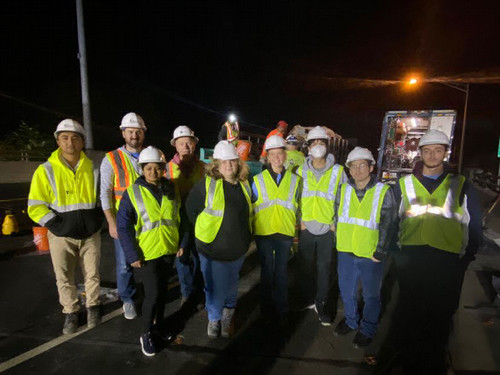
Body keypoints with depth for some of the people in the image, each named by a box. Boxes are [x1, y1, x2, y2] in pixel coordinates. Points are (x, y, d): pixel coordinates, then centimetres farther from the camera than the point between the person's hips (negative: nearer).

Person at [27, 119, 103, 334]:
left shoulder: (92, 169, 2)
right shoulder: (46, 171, -5)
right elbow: (35, 207, -4)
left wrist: (97, 220, 4)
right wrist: (56, 225, -12)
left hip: (90, 234, 1)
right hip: (61, 236, -1)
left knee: (92, 274, 10)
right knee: (64, 278, 8)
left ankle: (92, 307, 30)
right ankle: (70, 313, 27)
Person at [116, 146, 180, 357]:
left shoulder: (172, 191, 1)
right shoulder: (132, 193, -11)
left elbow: (179, 219, 9)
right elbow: (123, 226, -11)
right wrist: (132, 255, -15)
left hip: (168, 251, 4)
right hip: (146, 254, -4)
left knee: (163, 290, 17)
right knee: (153, 294, -3)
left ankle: (158, 324, 40)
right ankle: (146, 333, 20)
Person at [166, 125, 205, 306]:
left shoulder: (203, 167, -1)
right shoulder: (168, 168, -4)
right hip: (178, 222, 0)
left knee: (199, 256, 14)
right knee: (182, 256, 9)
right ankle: (187, 293, 30)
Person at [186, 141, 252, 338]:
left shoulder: (244, 184, 1)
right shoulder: (207, 184, -14)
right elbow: (191, 208, -3)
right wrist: (204, 229, -2)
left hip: (238, 248, 4)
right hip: (212, 248, -4)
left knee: (231, 285, 20)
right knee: (215, 287, 8)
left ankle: (228, 311, 48)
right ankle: (214, 318, 36)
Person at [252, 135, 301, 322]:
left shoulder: (294, 179, 3)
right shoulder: (258, 180, -1)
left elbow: (296, 206, 9)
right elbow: (251, 207, 2)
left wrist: (296, 230, 8)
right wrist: (251, 230, 1)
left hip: (285, 233, 1)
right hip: (264, 232, -1)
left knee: (281, 270, 13)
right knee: (267, 270, 12)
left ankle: (281, 308, 29)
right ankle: (267, 306, 28)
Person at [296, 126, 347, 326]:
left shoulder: (338, 170, -1)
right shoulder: (301, 171, 3)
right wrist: (300, 220, 0)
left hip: (328, 228, -1)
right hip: (306, 227, 2)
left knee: (325, 267, 7)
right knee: (306, 266, 13)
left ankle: (321, 304, 25)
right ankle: (309, 299, 33)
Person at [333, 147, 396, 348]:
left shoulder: (383, 192, -8)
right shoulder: (343, 190, 2)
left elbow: (387, 226, -7)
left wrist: (379, 252, -10)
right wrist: (340, 243, 6)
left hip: (370, 255, -3)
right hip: (345, 253, 4)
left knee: (371, 295, 15)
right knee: (346, 291, 20)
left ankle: (367, 329, 37)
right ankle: (351, 320, 44)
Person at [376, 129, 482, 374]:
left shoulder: (461, 186, 5)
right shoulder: (404, 184, 6)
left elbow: (474, 226, 8)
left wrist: (466, 258, 2)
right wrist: (396, 253, 4)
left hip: (447, 261, 0)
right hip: (411, 258, 1)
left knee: (440, 316, 11)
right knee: (408, 312, 12)